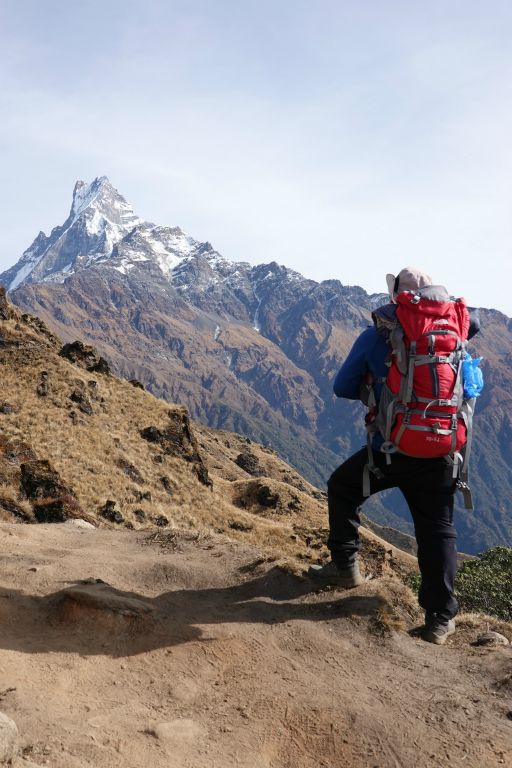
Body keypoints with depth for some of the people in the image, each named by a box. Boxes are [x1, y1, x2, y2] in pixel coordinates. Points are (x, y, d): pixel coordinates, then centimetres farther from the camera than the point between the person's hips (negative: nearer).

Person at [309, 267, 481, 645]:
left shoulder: (375, 336, -4)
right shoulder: (449, 330, 2)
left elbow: (343, 388, 4)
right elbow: (473, 320, 27)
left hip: (388, 451, -2)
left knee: (342, 489, 23)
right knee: (438, 530, 11)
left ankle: (346, 566, 26)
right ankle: (440, 618, 12)